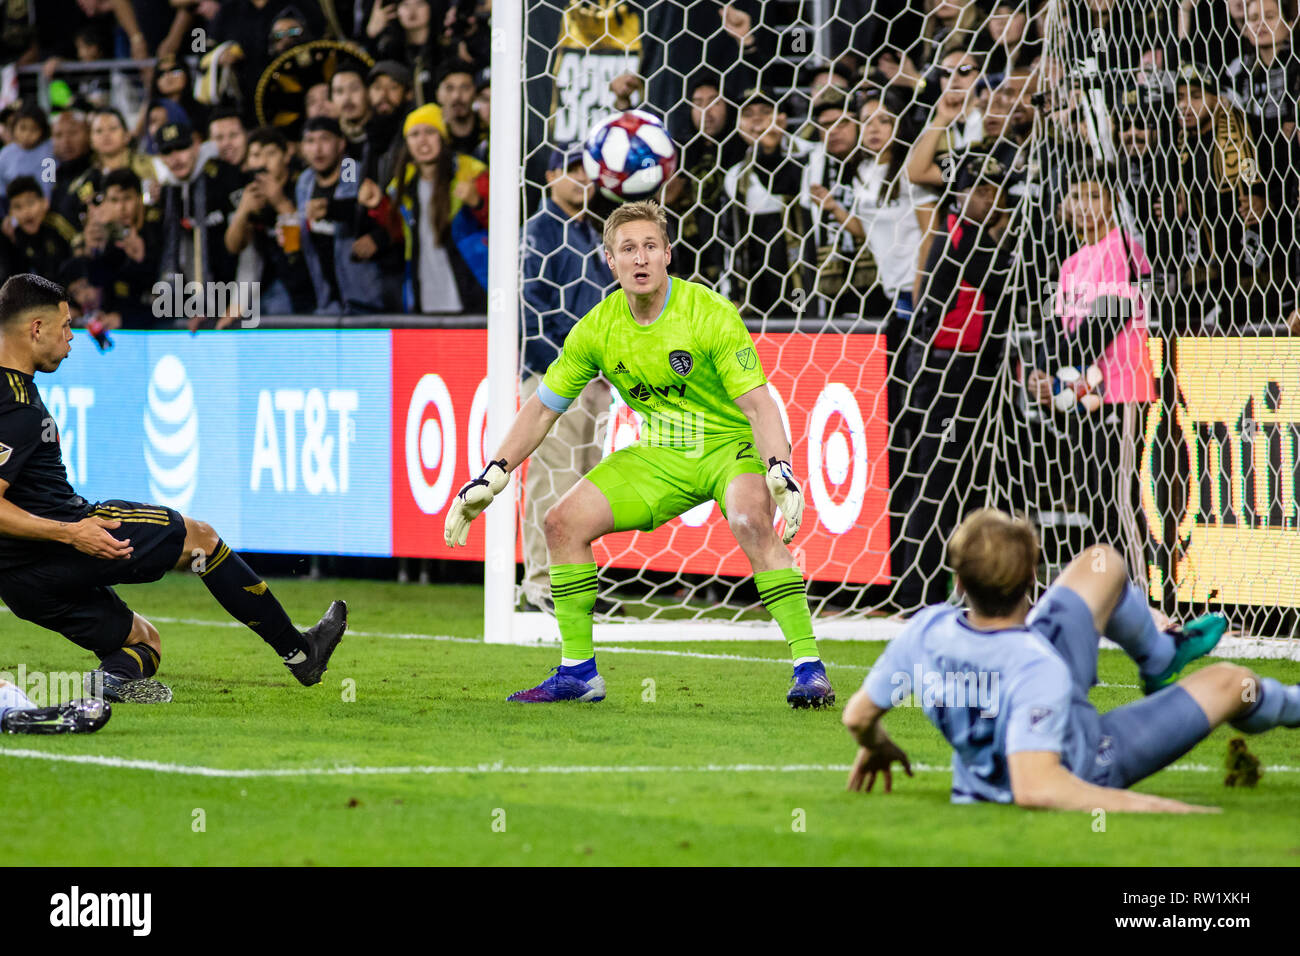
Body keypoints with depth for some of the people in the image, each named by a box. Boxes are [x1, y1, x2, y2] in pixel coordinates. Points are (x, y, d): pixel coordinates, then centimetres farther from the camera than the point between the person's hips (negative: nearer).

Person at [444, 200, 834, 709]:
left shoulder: (710, 313, -20)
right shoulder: (598, 328, -6)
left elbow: (757, 403, -24)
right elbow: (543, 407, 4)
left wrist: (780, 472, -40)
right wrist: (491, 478, -2)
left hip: (732, 444, -5)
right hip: (661, 456, 6)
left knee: (752, 521, -36)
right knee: (563, 522, -6)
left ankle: (809, 668, -33)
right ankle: (579, 671, 5)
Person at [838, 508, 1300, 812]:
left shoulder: (929, 629, -29)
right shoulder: (1039, 671, -46)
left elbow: (858, 716, -16)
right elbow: (1036, 787, -51)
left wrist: (876, 746, 7)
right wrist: (1142, 807, -47)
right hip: (1086, 767, -6)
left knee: (1105, 564, 12)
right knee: (1230, 682, 13)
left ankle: (1160, 658, 45)